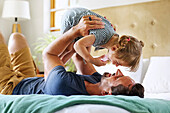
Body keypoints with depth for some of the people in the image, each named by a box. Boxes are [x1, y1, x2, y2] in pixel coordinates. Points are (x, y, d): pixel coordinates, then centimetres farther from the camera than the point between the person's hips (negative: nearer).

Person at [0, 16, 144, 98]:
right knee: (16, 36, 22)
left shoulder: (63, 82, -47)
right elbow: (79, 57, -3)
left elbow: (48, 53, -24)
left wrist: (77, 30, -21)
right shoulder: (99, 80, -25)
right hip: (30, 80, 6)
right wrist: (88, 34, -11)